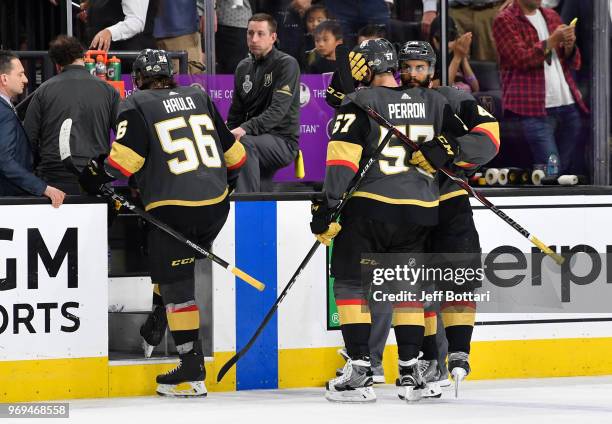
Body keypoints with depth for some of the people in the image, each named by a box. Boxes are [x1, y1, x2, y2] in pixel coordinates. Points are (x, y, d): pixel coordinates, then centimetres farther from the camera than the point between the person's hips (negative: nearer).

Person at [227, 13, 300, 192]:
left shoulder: (287, 64, -8)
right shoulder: (244, 67, 14)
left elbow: (278, 110, -20)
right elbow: (236, 112, 18)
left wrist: (245, 129, -32)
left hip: (283, 141, -8)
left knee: (244, 143, -34)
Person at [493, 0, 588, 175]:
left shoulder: (551, 16, 20)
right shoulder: (505, 21, 1)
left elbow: (574, 63, 22)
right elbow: (521, 59, -11)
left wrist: (569, 47, 0)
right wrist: (552, 41, -15)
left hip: (568, 104, 6)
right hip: (536, 107, -6)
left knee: (576, 167, 2)